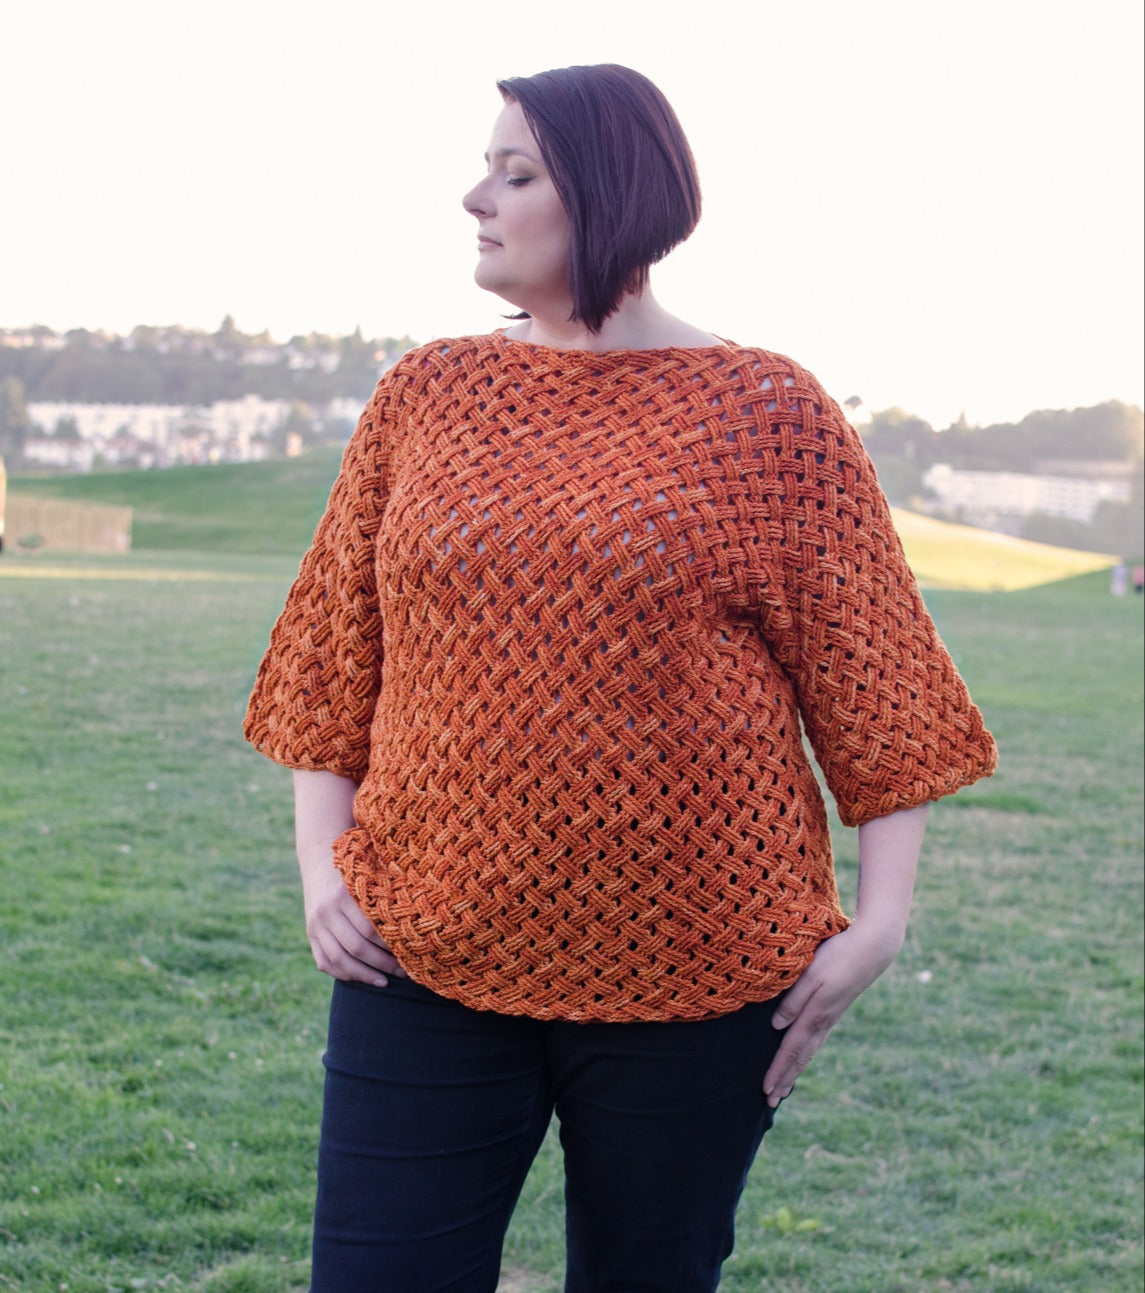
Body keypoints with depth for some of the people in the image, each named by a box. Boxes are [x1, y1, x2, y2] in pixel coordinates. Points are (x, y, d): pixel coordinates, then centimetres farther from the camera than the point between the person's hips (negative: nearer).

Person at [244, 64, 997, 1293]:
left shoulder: (770, 413, -2)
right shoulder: (427, 394, 7)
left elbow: (869, 682, -1)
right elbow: (335, 653, 11)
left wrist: (878, 915, -6)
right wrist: (321, 865, 2)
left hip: (692, 964, -2)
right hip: (428, 958, 2)